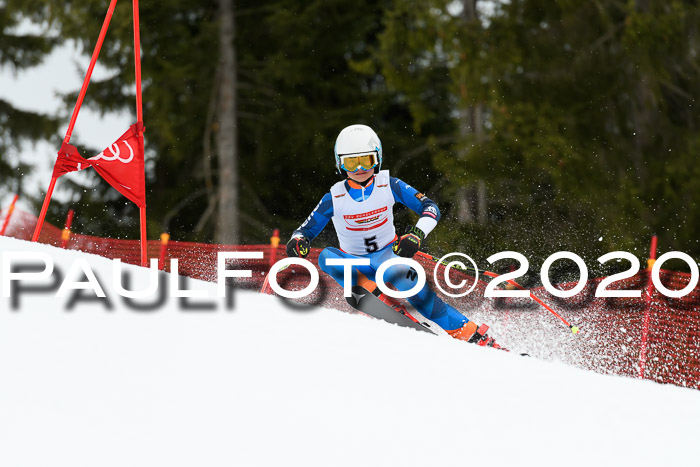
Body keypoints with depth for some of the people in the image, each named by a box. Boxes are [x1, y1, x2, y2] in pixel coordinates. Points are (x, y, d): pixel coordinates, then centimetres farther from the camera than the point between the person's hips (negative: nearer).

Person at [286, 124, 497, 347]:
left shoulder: (389, 186, -11)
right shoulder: (335, 198, -10)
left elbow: (430, 208, -14)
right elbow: (307, 229, -2)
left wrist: (416, 235, -34)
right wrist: (298, 241, -27)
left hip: (388, 253, -2)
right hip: (352, 262, 2)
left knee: (398, 273, -36)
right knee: (326, 257, -29)